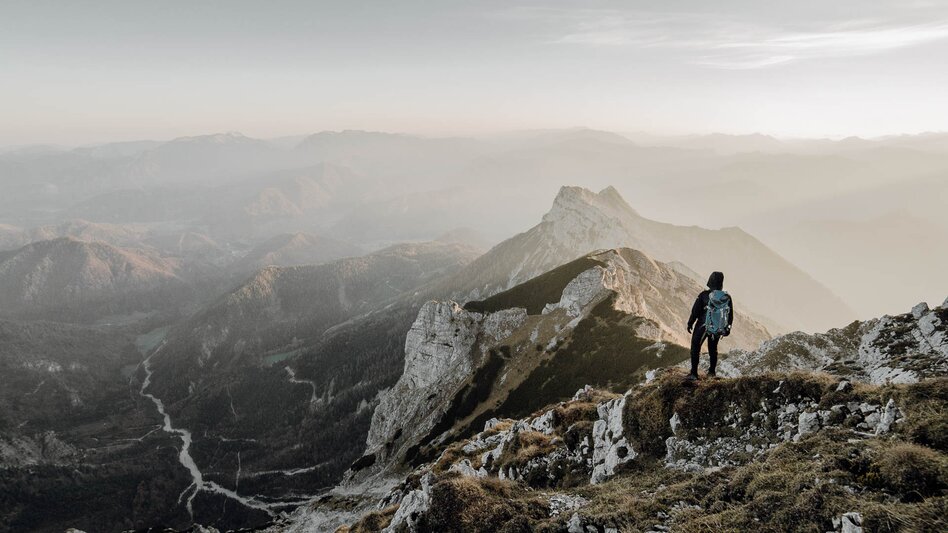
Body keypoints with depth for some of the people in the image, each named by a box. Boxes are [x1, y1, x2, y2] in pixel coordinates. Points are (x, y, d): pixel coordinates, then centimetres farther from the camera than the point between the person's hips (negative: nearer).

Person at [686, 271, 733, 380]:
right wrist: (728, 328, 17)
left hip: (702, 327, -3)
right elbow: (730, 315, 3)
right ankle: (711, 371, 33)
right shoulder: (727, 297, -7)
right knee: (713, 348, 23)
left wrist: (690, 323, 3)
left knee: (695, 348, 7)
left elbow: (695, 311, -10)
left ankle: (694, 373, 1)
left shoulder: (704, 295, -17)